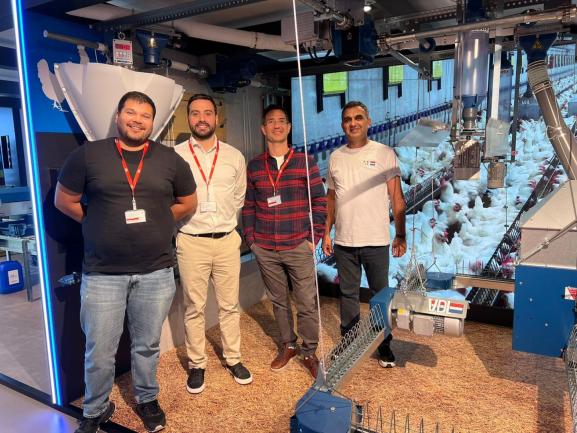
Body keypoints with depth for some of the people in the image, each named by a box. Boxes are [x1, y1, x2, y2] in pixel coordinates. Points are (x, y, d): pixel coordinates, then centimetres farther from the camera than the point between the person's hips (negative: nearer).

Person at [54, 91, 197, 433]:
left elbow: (188, 203, 13)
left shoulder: (170, 159, 3)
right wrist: (102, 224, 2)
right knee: (100, 353, 10)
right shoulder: (88, 154, -1)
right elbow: (64, 200, 7)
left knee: (147, 346, 16)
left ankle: (147, 400, 40)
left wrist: (156, 223, 6)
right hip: (102, 274, -1)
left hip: (157, 272, 1)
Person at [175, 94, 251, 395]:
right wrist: (185, 222, 5)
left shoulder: (234, 156, 4)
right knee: (194, 308, 9)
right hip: (191, 242, -2)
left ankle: (233, 359, 29)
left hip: (227, 240, 2)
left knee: (229, 305, 12)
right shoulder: (175, 155, -5)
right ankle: (196, 365, 25)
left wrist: (225, 224, 12)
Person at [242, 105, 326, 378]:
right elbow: (248, 206, 10)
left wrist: (314, 238, -5)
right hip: (265, 250, 3)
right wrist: (251, 239, 4)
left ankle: (310, 352, 21)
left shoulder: (305, 162, 0)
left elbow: (319, 202, 0)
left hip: (299, 247, -2)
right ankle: (287, 345, 33)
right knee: (278, 301, 15)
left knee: (307, 303, 2)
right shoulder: (254, 166, 7)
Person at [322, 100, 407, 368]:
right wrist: (326, 233, 8)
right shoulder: (335, 157, 7)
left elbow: (397, 198, -4)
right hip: (343, 241, 3)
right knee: (348, 294, 14)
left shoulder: (384, 153, -3)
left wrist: (400, 235, -8)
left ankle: (384, 346, 27)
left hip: (376, 241, -3)